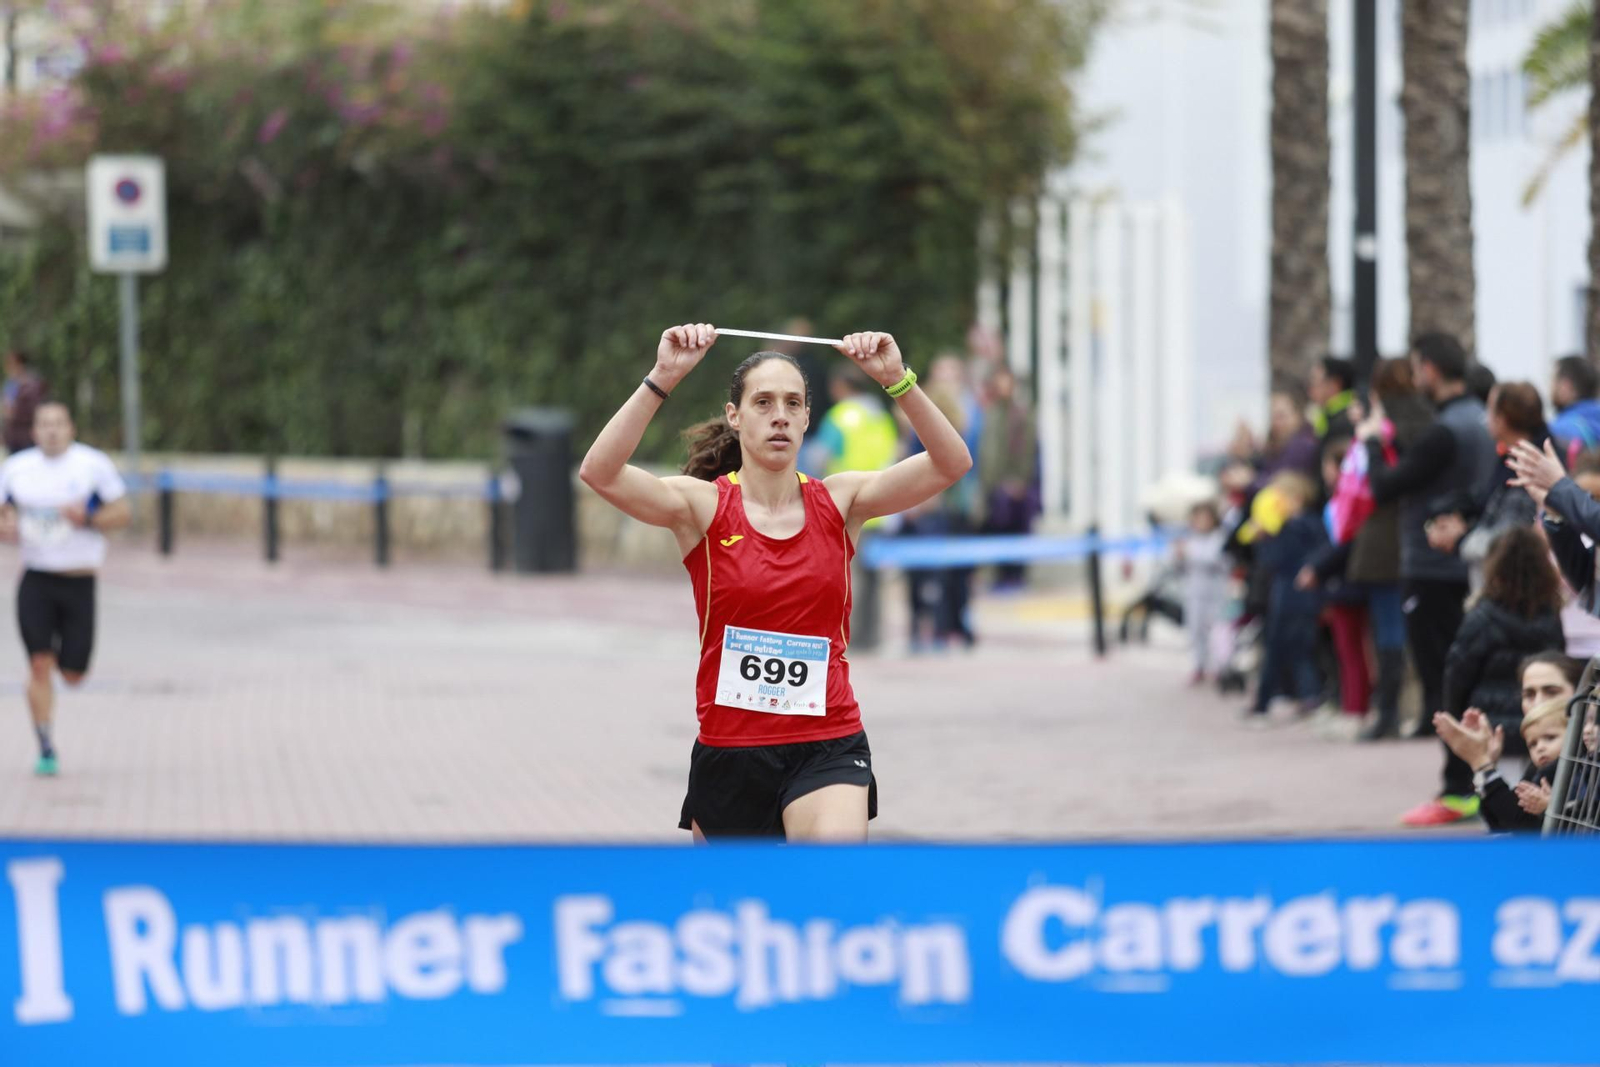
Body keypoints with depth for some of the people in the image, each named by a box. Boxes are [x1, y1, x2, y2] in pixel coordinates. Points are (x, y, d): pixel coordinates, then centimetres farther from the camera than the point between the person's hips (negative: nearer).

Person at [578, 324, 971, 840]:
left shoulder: (839, 502, 2)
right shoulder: (704, 506, -4)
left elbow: (950, 464, -10)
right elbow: (599, 472, -21)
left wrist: (898, 380, -22)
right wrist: (662, 379, -29)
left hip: (826, 746, 0)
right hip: (728, 751, 0)